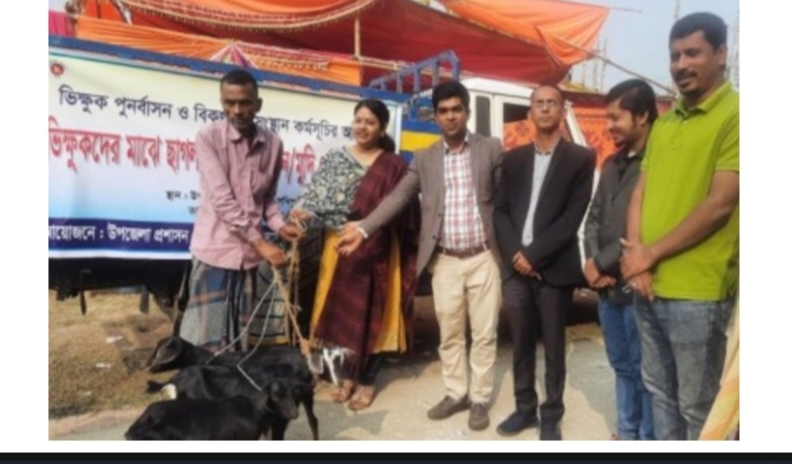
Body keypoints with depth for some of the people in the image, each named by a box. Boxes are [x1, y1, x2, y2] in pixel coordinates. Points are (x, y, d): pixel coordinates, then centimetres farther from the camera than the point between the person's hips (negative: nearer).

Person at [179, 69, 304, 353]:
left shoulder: (273, 143, 3)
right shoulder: (208, 137, -9)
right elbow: (221, 199, -17)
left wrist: (279, 226, -6)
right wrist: (261, 242, -20)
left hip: (249, 251, 4)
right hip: (215, 248, -4)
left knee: (240, 335, 13)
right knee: (208, 337, 1)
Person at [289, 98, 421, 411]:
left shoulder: (393, 165, -1)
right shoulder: (334, 159, 6)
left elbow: (403, 212, -3)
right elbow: (317, 194, -3)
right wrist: (304, 212, -23)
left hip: (377, 251, -2)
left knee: (372, 314, 7)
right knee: (342, 311, 11)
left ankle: (366, 380, 24)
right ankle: (349, 375, 29)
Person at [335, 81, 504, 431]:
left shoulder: (491, 148, 1)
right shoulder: (424, 158, 7)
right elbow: (398, 197, 2)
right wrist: (363, 229, -9)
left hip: (484, 258, -2)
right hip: (445, 262, 2)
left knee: (484, 333, 7)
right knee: (449, 334, 12)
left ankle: (480, 399, 24)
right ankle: (456, 394, 30)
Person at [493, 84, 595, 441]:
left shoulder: (581, 158, 1)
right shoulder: (514, 158, 11)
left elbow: (573, 217, -8)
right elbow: (500, 211, 6)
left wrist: (534, 254, -14)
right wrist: (515, 254, -8)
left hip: (554, 268, -3)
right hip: (516, 266, 3)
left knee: (554, 347, 7)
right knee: (521, 343, 12)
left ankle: (551, 416, 23)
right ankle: (525, 408, 28)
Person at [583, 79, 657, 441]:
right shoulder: (612, 163, 13)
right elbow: (594, 216, 12)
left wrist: (602, 263, -10)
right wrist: (591, 261, -3)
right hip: (607, 286, 8)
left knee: (645, 370, 6)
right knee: (622, 365, 19)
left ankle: (649, 440, 24)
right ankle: (627, 434, 35)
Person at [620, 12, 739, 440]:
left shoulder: (734, 116, -8)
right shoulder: (663, 122, 13)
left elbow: (720, 204, -15)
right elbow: (641, 191, 10)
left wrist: (650, 254, -10)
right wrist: (635, 255, -5)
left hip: (696, 292, -6)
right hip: (647, 286, 7)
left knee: (697, 407, 8)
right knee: (658, 389, 19)